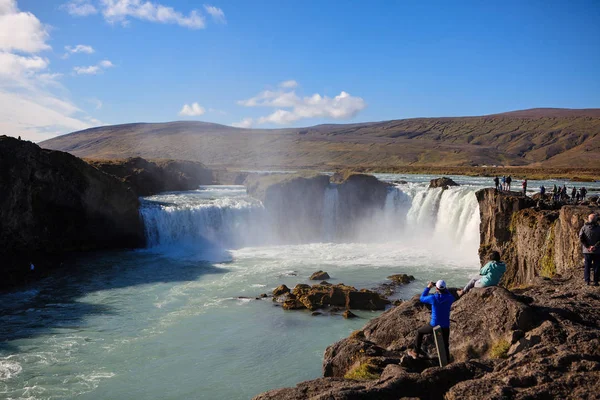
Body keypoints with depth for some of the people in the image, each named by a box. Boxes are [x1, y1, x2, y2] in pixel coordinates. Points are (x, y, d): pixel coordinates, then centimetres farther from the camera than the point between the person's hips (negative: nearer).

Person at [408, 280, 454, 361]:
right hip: (445, 327, 2)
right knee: (445, 346, 18)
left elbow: (422, 299, 4)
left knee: (419, 331, 25)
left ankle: (416, 352, 31)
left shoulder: (433, 298, -18)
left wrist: (428, 287, 12)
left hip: (434, 326, -2)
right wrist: (445, 289, 17)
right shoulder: (449, 298, -11)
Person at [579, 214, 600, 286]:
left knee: (587, 266, 7)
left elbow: (581, 238, -6)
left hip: (586, 250, 1)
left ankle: (587, 281, 5)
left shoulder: (584, 227, 0)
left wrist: (587, 246, -5)